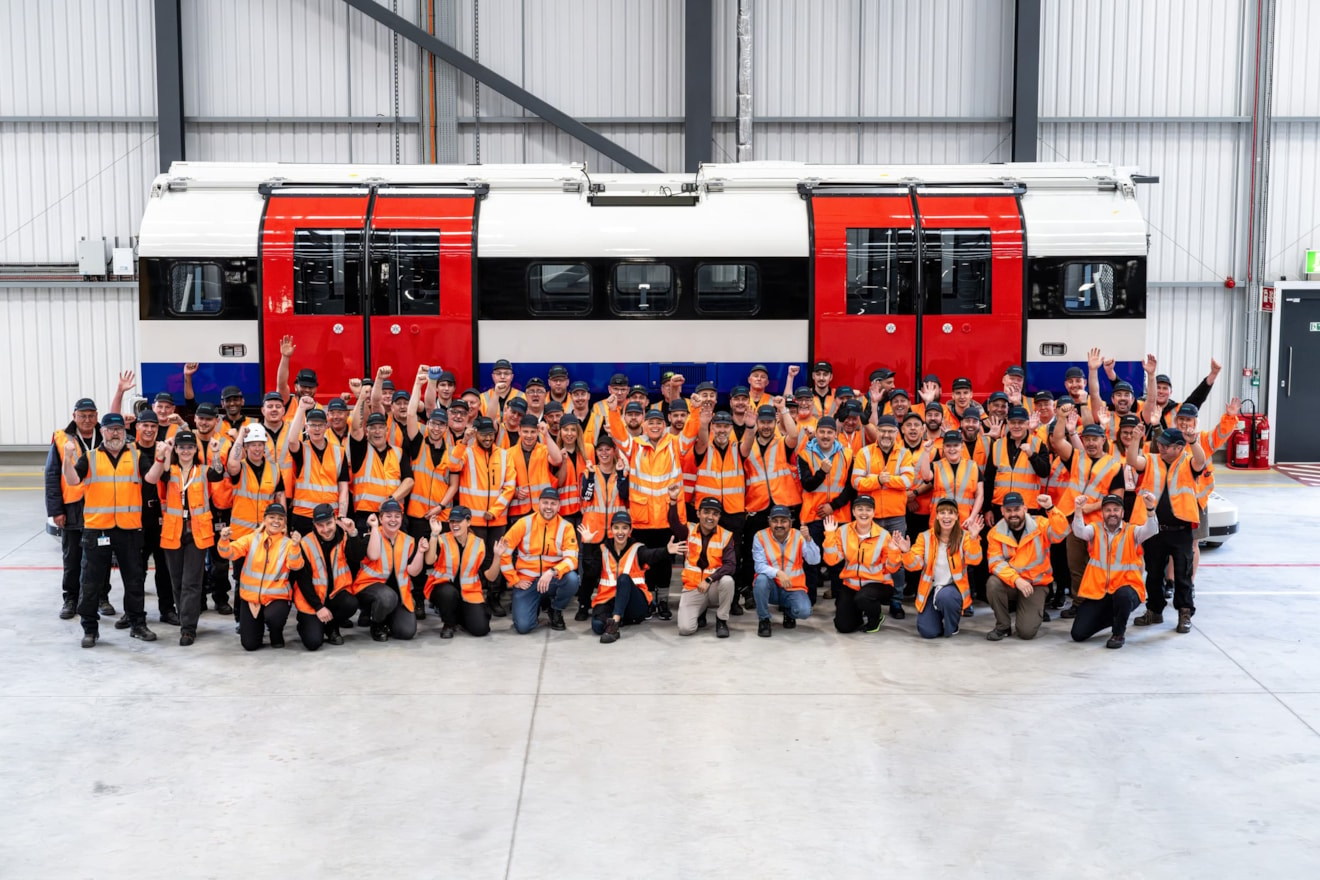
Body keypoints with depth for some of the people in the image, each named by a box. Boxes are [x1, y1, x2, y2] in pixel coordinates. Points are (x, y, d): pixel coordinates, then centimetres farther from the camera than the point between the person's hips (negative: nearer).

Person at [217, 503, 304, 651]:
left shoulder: (288, 543, -3)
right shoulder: (252, 539, 2)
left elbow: (295, 565, -19)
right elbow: (230, 553, -9)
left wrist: (295, 546, -38)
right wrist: (224, 541, -31)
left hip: (276, 597, -2)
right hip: (250, 596, 2)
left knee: (272, 617, -35)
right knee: (250, 644, -2)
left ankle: (277, 635, 2)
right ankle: (256, 625, 34)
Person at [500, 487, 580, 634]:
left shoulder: (566, 527, -7)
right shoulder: (524, 523, -7)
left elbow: (571, 558, -16)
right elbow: (504, 552, -3)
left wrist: (552, 572, -33)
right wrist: (514, 581, -5)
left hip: (552, 579, 1)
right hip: (526, 582, -1)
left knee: (572, 579, -33)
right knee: (523, 627, -20)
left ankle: (556, 610, 0)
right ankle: (534, 606, 19)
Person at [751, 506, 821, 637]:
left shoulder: (799, 537, -5)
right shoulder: (761, 537, -8)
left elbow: (815, 560, -17)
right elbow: (759, 566, -17)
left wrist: (808, 539, -33)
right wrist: (778, 573, -35)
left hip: (793, 588, 1)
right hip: (772, 588, 0)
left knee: (804, 611, -27)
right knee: (761, 579, -34)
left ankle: (788, 611, 14)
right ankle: (763, 620, -10)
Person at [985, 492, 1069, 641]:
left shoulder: (1040, 524, -7)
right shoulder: (996, 532, -6)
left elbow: (1061, 532, -26)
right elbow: (996, 563, -13)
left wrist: (1050, 508, -39)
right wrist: (1016, 579, -29)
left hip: (1036, 584, -1)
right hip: (1009, 583, 1)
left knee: (1027, 632, -17)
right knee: (993, 583, -34)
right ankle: (1003, 626, -7)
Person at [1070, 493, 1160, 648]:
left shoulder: (1132, 531, 1)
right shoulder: (1095, 530, 4)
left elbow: (1151, 531, -18)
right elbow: (1079, 532, -16)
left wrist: (1150, 509, -37)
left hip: (1127, 589, -2)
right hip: (1098, 592, 3)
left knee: (1122, 595, -41)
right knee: (1078, 633, -6)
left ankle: (1119, 633, -9)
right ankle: (1110, 617, 26)